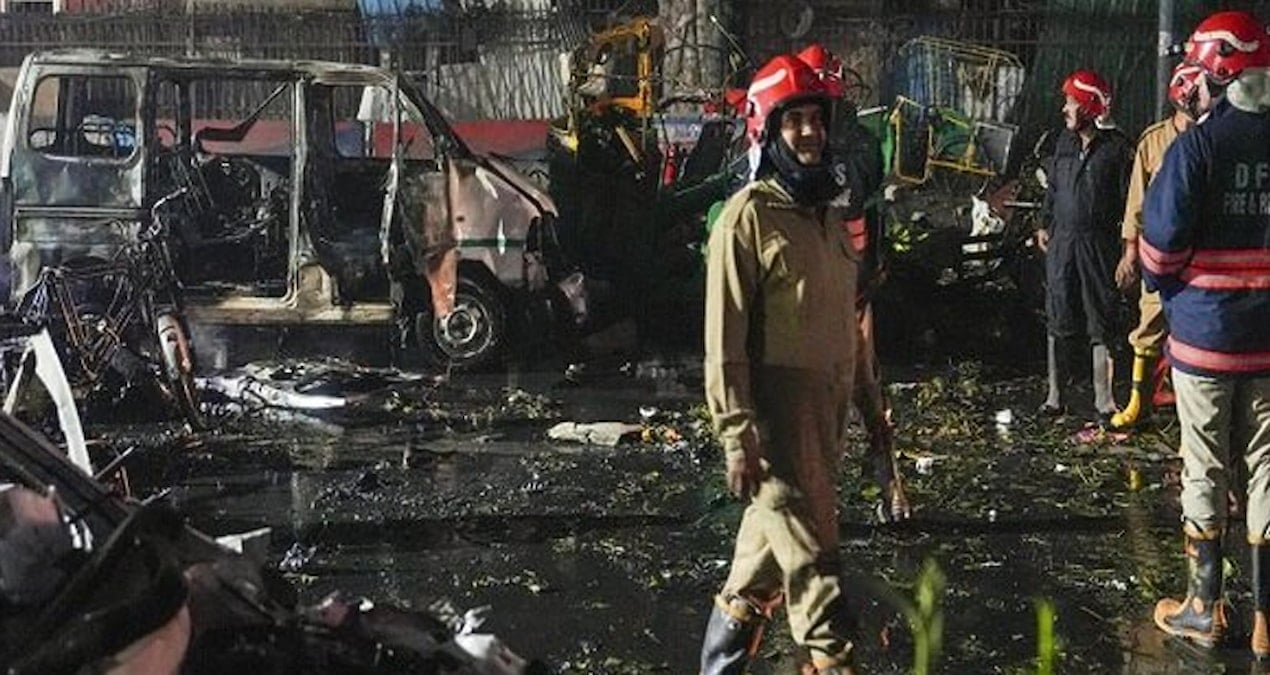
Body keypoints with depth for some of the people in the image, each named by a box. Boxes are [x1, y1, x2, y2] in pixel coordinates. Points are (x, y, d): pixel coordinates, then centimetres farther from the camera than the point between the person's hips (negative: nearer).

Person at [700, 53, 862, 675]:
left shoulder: (828, 215, 15)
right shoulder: (748, 215, -10)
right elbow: (725, 337, -14)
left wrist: (853, 402, 19)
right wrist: (737, 437, -18)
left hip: (826, 407, 8)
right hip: (774, 408, -8)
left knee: (777, 531, 16)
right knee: (809, 553, -8)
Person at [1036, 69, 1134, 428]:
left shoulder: (1117, 147, -6)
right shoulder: (1065, 141, 9)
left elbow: (1127, 199, -6)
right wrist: (1046, 225, 13)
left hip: (1099, 245, -4)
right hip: (1061, 240, 5)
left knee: (1101, 326, 1)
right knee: (1058, 322, 7)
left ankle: (1103, 401, 8)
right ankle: (1055, 396, 16)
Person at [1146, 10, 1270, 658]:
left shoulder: (1195, 146, -13)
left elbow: (1160, 244, -13)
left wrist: (1168, 288, 7)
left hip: (1204, 331, -4)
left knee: (1205, 471, 7)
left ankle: (1203, 608, 17)